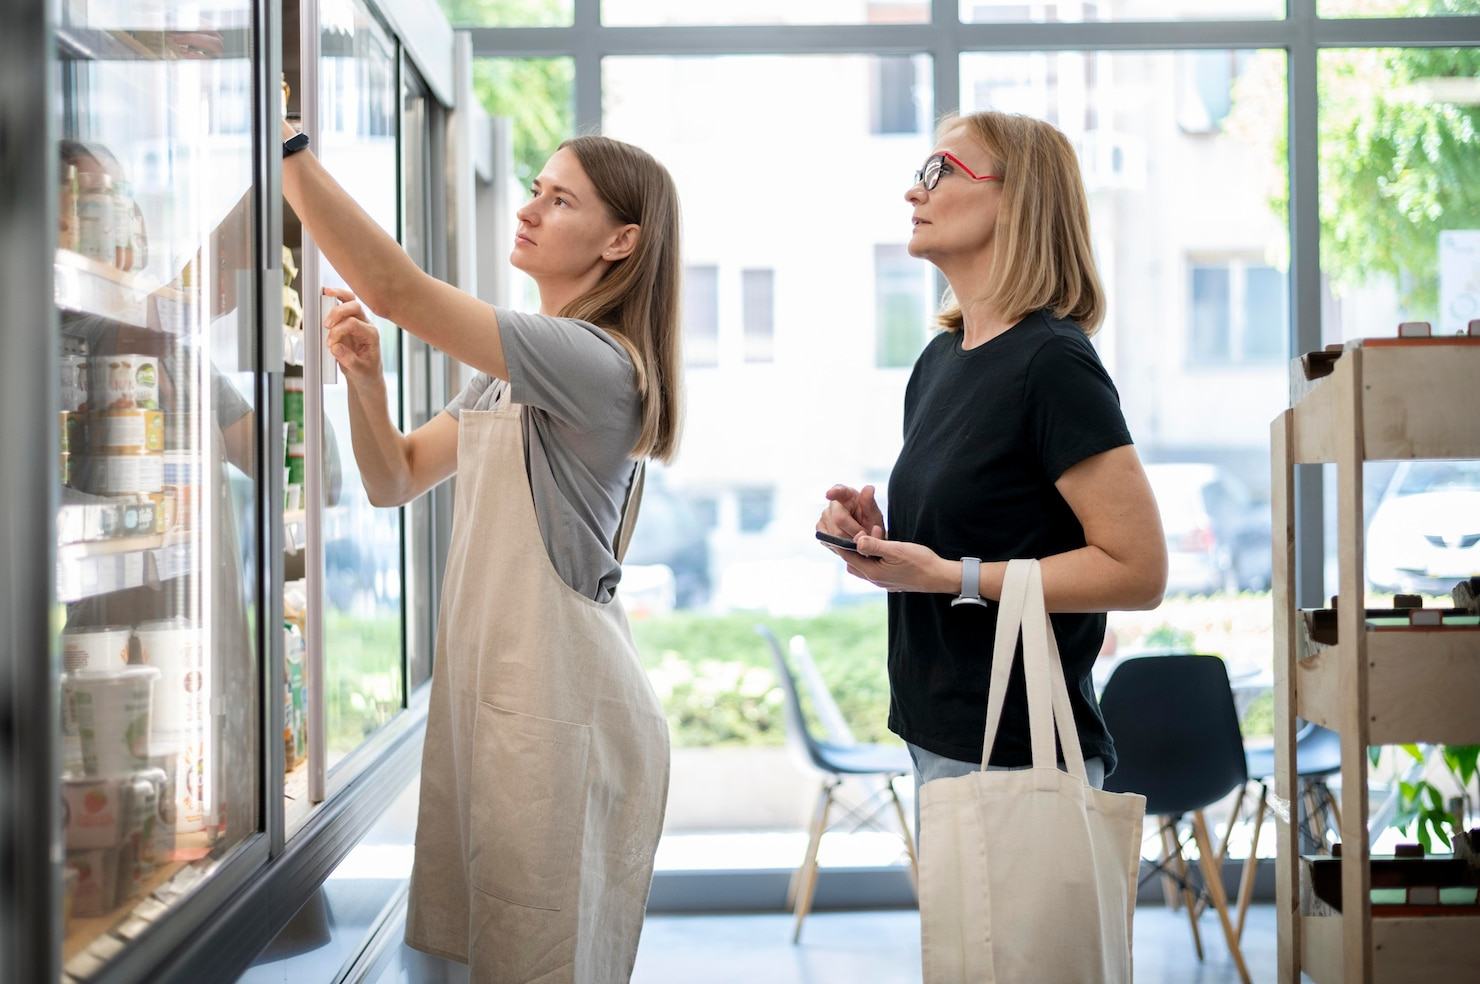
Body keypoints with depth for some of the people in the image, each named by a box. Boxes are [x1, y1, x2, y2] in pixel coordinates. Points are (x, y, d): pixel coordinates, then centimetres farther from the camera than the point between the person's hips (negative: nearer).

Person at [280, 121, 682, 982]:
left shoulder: (598, 362, -16)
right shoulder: (513, 376, 15)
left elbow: (399, 288, -25)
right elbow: (396, 478, 16)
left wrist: (284, 144, -22)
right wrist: (365, 379, -3)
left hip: (562, 710, -9)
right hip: (488, 698, 9)